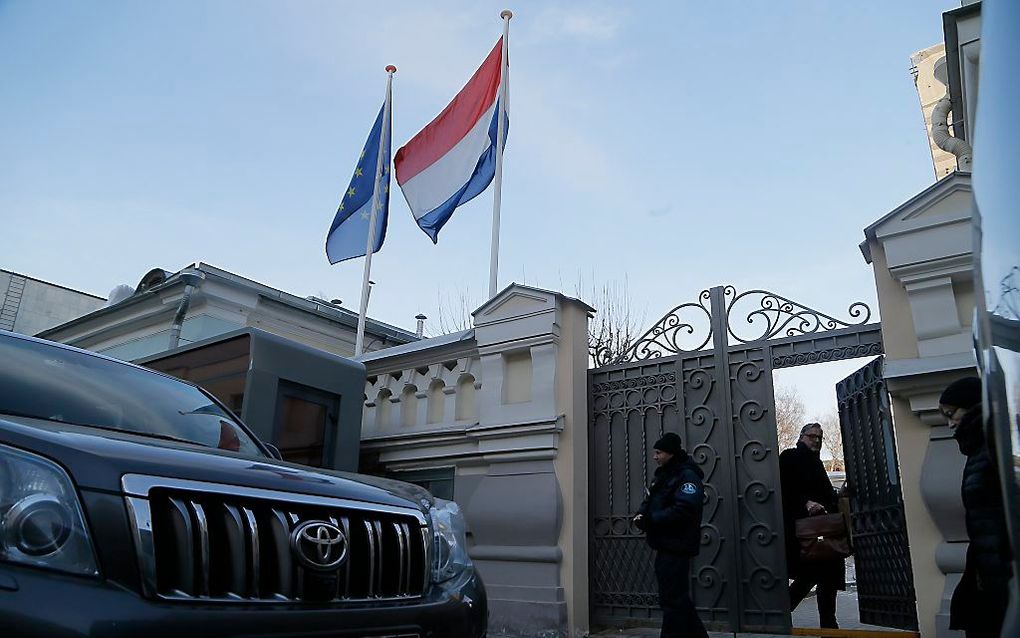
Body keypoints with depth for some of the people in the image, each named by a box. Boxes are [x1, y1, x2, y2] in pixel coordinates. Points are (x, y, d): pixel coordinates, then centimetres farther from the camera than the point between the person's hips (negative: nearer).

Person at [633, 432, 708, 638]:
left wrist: (650, 519, -21)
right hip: (665, 546, 10)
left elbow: (683, 510, -27)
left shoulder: (687, 476, -15)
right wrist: (641, 514, -2)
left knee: (673, 600, -5)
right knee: (678, 598, 18)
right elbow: (650, 502, 21)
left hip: (676, 548, -10)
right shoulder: (663, 475, 17)